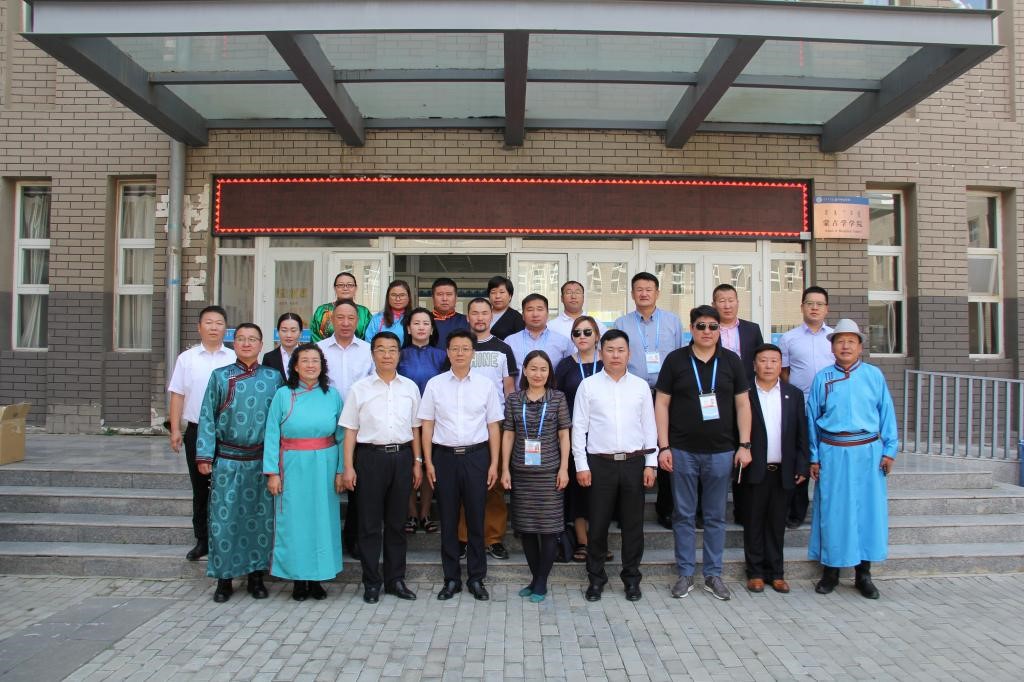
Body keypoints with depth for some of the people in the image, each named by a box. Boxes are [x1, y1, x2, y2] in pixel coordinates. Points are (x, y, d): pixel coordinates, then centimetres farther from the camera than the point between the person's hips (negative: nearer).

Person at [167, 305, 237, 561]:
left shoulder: (235, 359, 1)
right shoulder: (187, 358, 5)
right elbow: (177, 395, 5)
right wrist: (175, 430, -1)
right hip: (196, 431, 2)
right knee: (200, 489, 11)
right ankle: (202, 540, 22)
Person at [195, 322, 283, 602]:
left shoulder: (274, 377, 4)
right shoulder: (220, 376, 3)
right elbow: (207, 418, 2)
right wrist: (204, 456, -5)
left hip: (262, 460, 1)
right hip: (227, 460, 0)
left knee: (261, 517, 7)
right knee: (224, 518, 4)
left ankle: (256, 576, 21)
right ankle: (224, 579, 18)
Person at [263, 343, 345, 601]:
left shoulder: (332, 395, 3)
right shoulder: (283, 395, -1)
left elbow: (341, 435, 4)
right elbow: (271, 435, -2)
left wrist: (341, 470, -2)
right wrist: (272, 472, -8)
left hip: (325, 467, 2)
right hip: (293, 467, -1)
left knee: (322, 519, 6)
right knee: (294, 521, 3)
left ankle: (316, 578, 20)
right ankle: (298, 578, 18)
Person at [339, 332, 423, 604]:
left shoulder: (410, 387, 8)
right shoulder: (360, 388, 2)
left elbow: (415, 428, 12)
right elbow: (350, 430, 1)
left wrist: (417, 462, 8)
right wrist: (348, 467, -3)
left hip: (402, 456, 2)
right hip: (370, 456, -2)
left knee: (396, 522, 10)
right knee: (370, 523, 4)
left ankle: (395, 579, 22)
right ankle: (371, 582, 16)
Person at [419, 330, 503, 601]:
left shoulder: (485, 385, 2)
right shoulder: (435, 384, 3)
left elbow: (493, 426, 4)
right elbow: (427, 425, 5)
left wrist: (494, 464, 0)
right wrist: (428, 462, -1)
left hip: (476, 456, 0)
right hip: (445, 456, 0)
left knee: (476, 519, 5)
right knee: (448, 520, 7)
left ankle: (476, 578, 19)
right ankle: (451, 579, 20)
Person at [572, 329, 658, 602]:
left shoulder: (641, 386, 6)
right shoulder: (588, 386, 1)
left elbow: (649, 426, 8)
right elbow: (579, 427, 0)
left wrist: (651, 464, 3)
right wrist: (581, 465, -4)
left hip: (634, 462, 2)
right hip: (600, 463, -1)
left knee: (633, 524, 9)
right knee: (598, 524, 5)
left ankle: (631, 578, 24)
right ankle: (596, 578, 20)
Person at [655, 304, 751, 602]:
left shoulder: (731, 361, 4)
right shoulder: (675, 360, -1)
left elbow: (742, 404, 6)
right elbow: (661, 403, -1)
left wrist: (744, 445, -1)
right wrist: (663, 447, -6)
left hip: (721, 452, 1)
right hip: (683, 451, -1)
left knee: (716, 516, 10)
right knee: (684, 515, 8)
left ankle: (713, 574, 22)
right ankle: (685, 573, 19)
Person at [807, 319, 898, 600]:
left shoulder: (874, 375, 5)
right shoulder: (822, 378, 4)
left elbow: (886, 414, 6)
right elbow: (812, 419, 7)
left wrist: (889, 450, 0)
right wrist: (813, 457, 5)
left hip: (868, 451, 1)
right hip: (832, 452, 0)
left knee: (868, 509, 4)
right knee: (832, 511, 4)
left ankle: (863, 573, 17)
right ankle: (830, 570, 17)